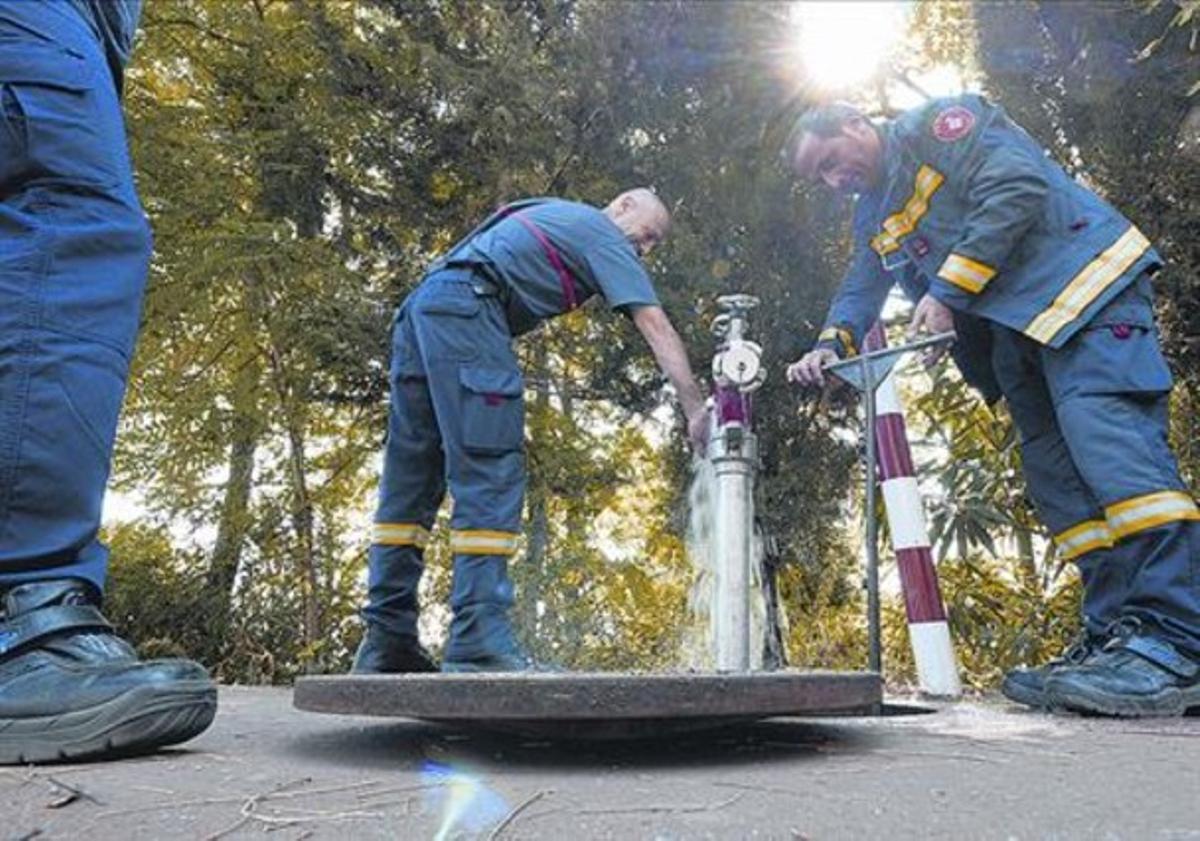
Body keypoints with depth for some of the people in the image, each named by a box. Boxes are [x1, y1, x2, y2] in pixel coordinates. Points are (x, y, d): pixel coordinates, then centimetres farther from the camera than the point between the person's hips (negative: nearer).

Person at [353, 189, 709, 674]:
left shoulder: (558, 217, 32)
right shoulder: (603, 236, 7)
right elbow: (656, 326, -2)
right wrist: (696, 409, -5)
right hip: (465, 306, -9)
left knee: (412, 479, 6)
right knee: (491, 475, -13)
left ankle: (387, 642, 8)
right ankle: (479, 641, -19)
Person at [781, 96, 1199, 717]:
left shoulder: (936, 124, -2)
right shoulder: (873, 219, 24)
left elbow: (1017, 187, -15)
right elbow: (859, 294, 18)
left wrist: (947, 291, -17)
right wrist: (829, 348, -4)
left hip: (1082, 285, -9)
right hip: (1014, 330, 9)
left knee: (1107, 439, -23)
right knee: (1057, 479, 1)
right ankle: (1115, 636, 2)